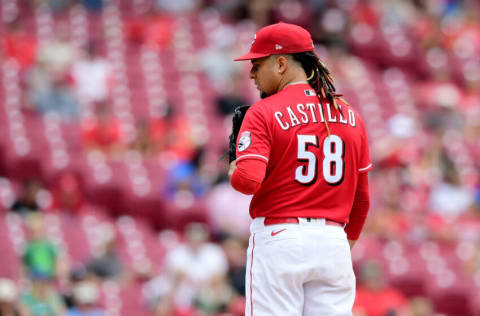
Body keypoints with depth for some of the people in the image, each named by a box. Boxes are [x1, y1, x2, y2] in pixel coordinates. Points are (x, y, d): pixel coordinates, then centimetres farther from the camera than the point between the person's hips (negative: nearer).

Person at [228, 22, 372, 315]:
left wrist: (233, 172, 5)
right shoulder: (350, 115, 11)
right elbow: (361, 197, 16)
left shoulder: (263, 113, -5)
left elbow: (248, 180, -18)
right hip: (333, 242, 4)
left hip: (278, 239, -4)